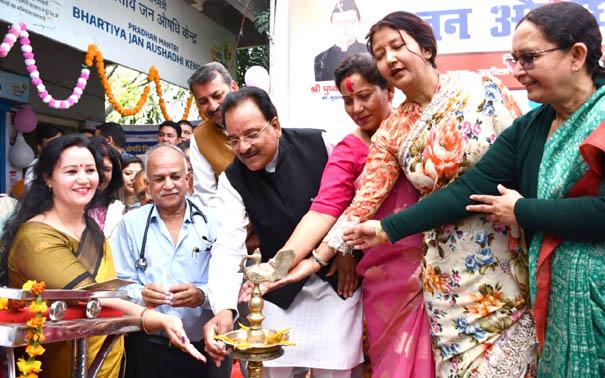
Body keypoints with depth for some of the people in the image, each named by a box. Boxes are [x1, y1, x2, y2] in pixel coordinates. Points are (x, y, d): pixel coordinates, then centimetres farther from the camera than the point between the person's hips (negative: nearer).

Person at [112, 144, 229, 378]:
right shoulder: (131, 223, 5)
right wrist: (141, 296, -19)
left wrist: (202, 296, -24)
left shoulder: (213, 221, 0)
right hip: (147, 348, 1)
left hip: (206, 346, 0)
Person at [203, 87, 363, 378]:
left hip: (337, 283, -1)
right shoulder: (232, 180, -9)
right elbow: (228, 246, -18)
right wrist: (224, 309, -32)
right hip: (281, 293, 1)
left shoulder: (321, 145, -13)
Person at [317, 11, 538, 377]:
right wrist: (317, 258, -4)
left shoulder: (480, 88, -5)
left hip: (511, 252, -2)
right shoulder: (391, 132, 3)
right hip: (448, 272, 3)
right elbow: (364, 200, 1)